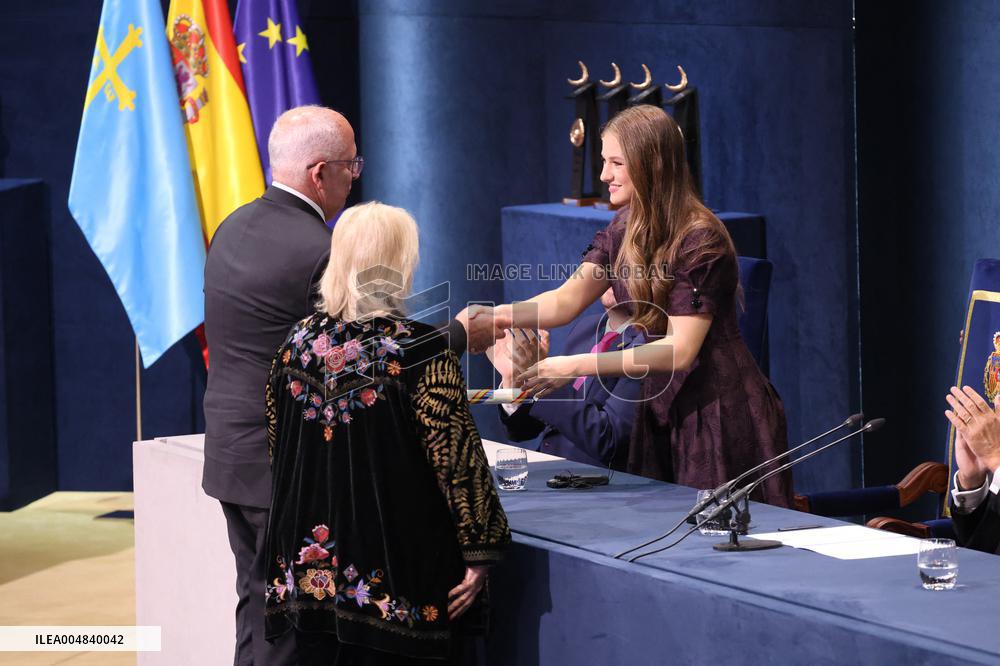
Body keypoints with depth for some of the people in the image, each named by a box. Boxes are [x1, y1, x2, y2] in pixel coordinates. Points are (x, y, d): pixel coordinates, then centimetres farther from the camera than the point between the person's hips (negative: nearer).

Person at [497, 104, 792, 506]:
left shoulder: (701, 240, -20)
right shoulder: (624, 230, 5)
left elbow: (680, 350, -25)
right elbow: (567, 300, 2)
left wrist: (575, 366, -29)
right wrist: (495, 316, -16)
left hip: (721, 413, -8)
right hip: (663, 406, 8)